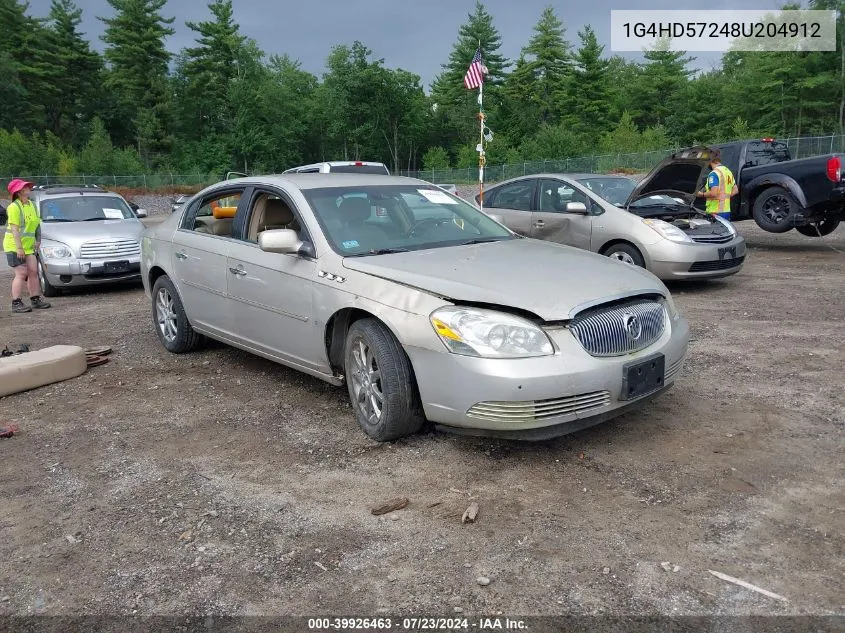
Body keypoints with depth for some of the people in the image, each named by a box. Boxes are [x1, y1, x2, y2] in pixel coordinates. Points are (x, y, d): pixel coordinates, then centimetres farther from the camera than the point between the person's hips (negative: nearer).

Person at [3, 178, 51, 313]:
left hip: (28, 246, 8)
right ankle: (16, 303, -4)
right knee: (21, 274, -9)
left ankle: (35, 299, 14)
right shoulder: (14, 207, -13)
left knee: (33, 272, 6)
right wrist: (19, 248, -22)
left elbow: (36, 224, 19)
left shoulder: (31, 205, 12)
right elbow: (14, 229, -18)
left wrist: (38, 240, 11)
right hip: (14, 246, -8)